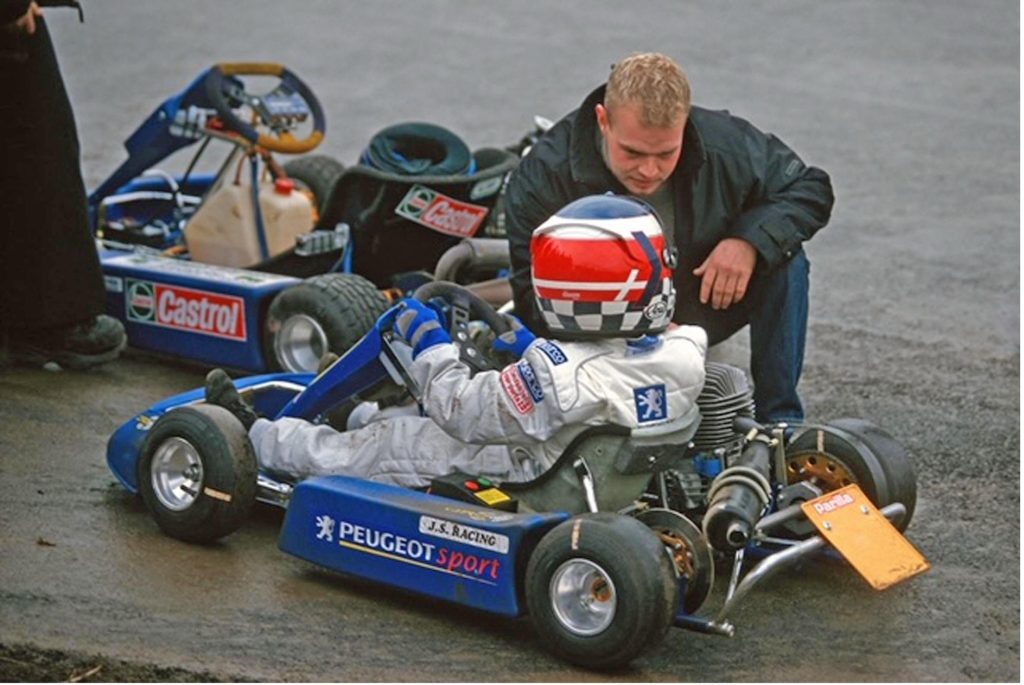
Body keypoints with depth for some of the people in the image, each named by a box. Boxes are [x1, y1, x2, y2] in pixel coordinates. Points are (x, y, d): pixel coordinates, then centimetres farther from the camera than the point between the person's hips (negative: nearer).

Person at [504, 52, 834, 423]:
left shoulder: (726, 146, -21)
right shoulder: (542, 179, -26)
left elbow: (812, 188, -6)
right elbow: (535, 295, -23)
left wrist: (750, 240, -27)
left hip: (699, 312, 2)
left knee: (783, 257, -23)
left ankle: (780, 420, -12)